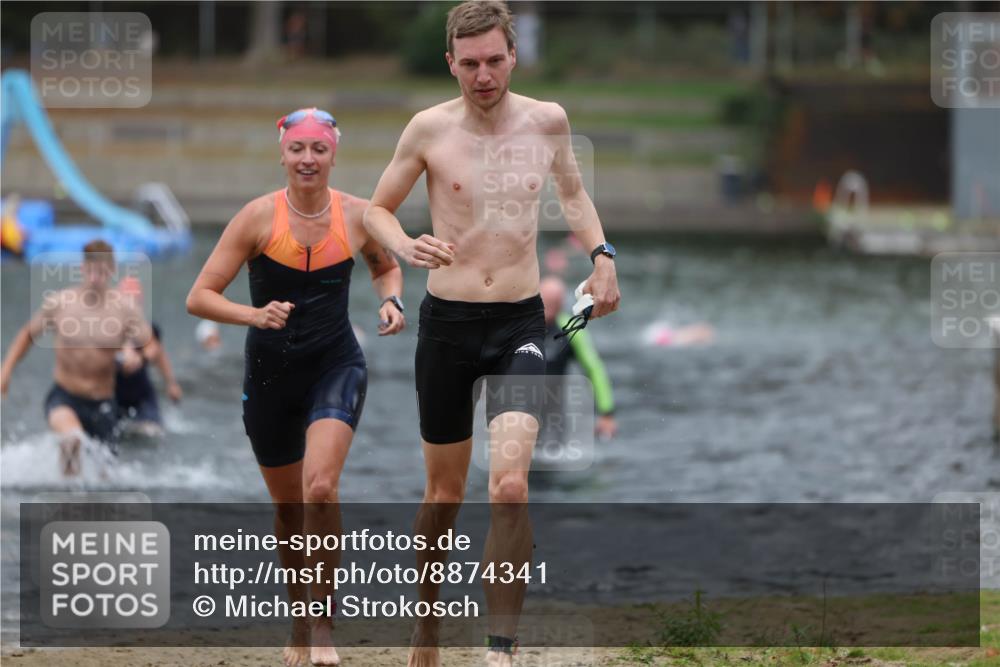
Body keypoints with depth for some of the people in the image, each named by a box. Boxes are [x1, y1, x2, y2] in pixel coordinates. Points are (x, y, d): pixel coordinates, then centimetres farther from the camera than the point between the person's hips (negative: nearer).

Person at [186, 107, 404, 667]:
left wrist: (392, 301, -4)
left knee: (320, 487, -23)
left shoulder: (359, 216, -5)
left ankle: (325, 617, -9)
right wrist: (255, 316, -28)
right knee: (289, 507, 12)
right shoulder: (260, 217, -11)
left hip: (337, 367, -1)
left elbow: (387, 267, 18)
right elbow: (200, 297, -11)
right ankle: (299, 620, 35)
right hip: (271, 372, 1)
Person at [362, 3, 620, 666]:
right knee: (444, 492, 10)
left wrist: (601, 253, 7)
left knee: (510, 487, -18)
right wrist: (407, 246, -13)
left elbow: (573, 192, 22)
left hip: (520, 324, 0)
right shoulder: (431, 128, -3)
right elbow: (377, 208, 8)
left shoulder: (547, 121, 2)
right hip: (447, 321, 0)